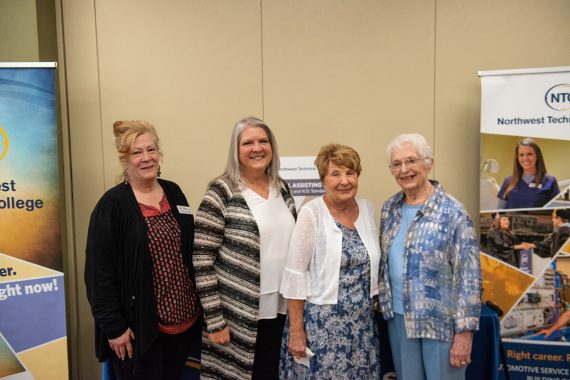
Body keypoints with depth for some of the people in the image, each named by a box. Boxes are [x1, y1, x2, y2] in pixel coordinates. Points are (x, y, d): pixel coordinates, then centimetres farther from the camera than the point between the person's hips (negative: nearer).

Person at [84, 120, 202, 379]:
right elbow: (99, 272, -13)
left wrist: (197, 303, 11)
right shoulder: (112, 205, -12)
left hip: (183, 317, 6)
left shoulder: (174, 192, 5)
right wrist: (114, 327, -14)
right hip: (139, 325, -5)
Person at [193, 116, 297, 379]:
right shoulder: (221, 193, -12)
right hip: (238, 317, -5)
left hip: (280, 310, 5)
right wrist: (214, 321, -13)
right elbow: (202, 261, -13)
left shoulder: (282, 189, 6)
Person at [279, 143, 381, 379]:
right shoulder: (311, 213, -12)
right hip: (322, 322, -4)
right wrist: (296, 330, -12)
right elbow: (295, 274, -12)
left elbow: (371, 264, 12)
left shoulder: (368, 209, 3)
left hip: (362, 322, 5)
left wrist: (371, 306, 12)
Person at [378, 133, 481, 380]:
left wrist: (464, 331, -15)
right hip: (398, 318, 5)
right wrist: (381, 300, 11)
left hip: (440, 321, -5)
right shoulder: (390, 208, 3)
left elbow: (469, 276, -14)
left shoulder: (452, 212, -14)